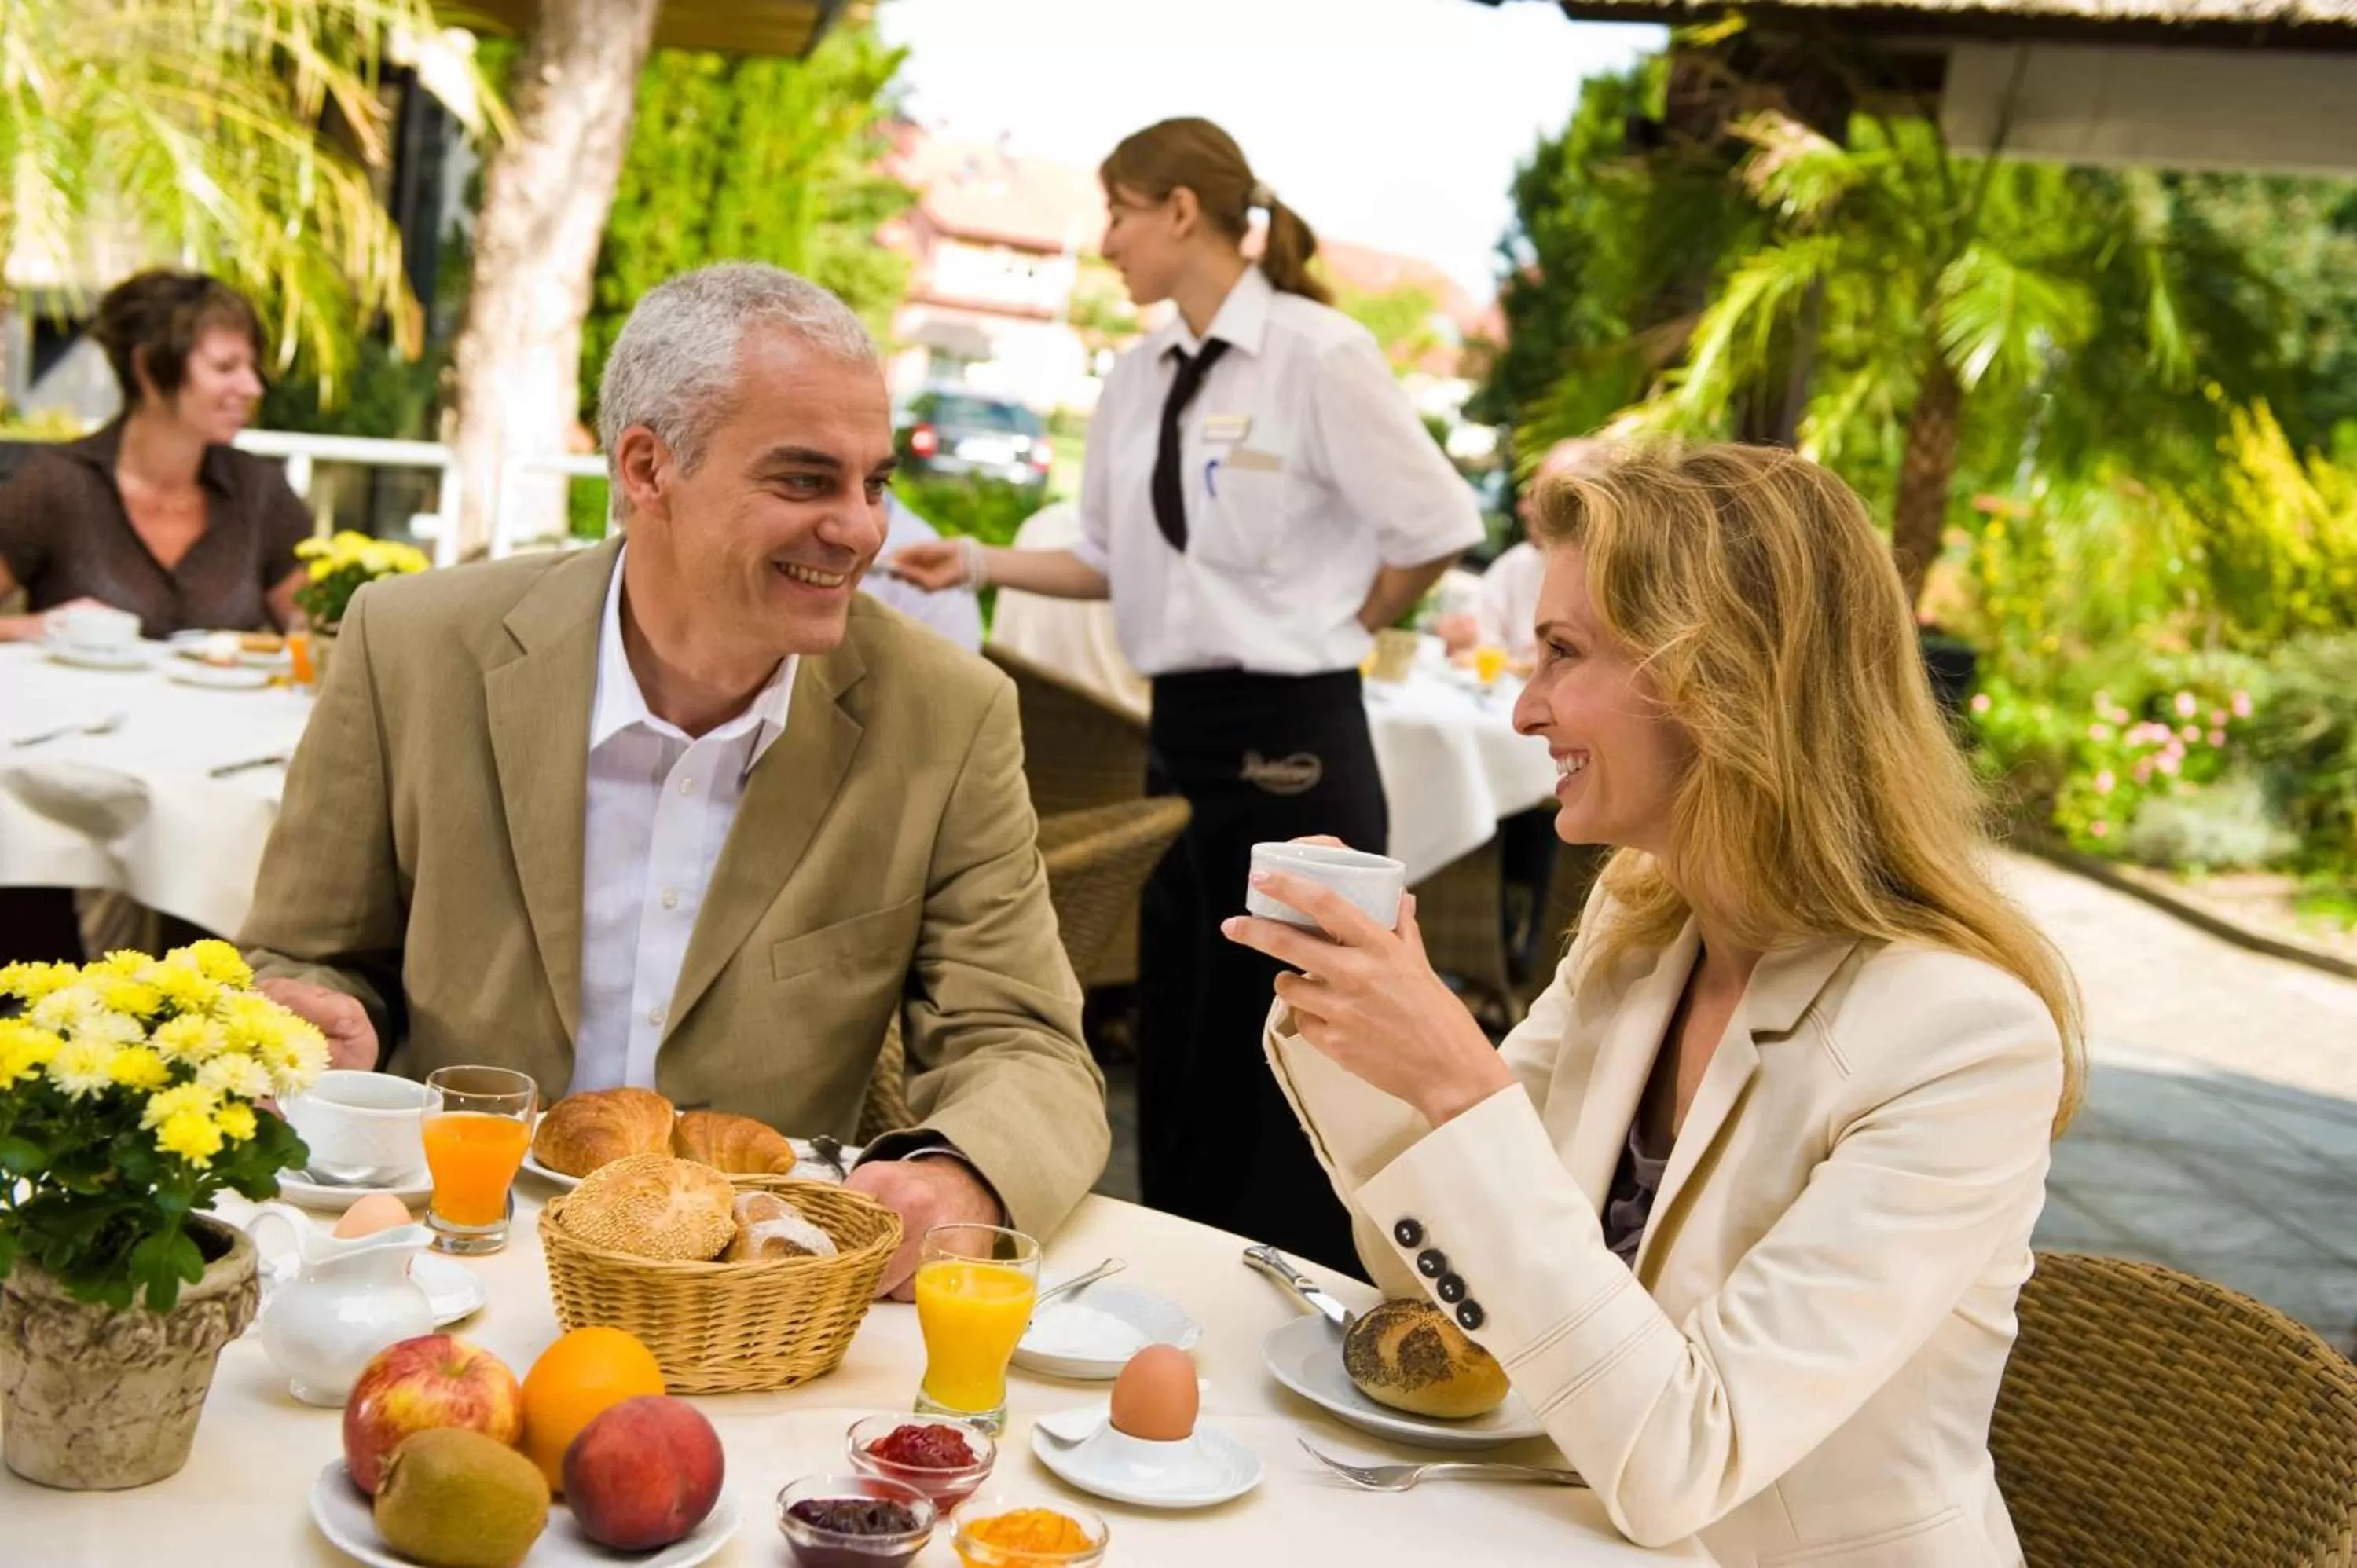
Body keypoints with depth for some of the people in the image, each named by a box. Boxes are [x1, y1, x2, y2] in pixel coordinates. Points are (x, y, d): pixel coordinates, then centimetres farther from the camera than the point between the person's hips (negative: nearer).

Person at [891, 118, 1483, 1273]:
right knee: (1181, 1036, 15)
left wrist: (1334, 626, 1)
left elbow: (1436, 528, -9)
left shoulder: (1316, 354, -13)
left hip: (1290, 740, -7)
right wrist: (981, 564, 2)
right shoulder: (1138, 376, 8)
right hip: (1181, 732, 8)